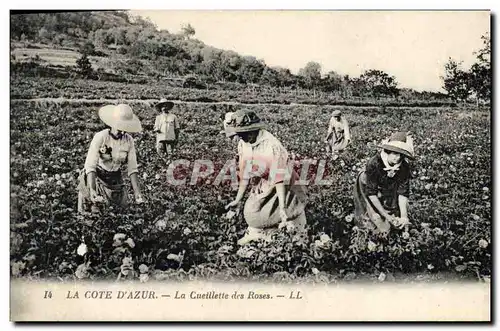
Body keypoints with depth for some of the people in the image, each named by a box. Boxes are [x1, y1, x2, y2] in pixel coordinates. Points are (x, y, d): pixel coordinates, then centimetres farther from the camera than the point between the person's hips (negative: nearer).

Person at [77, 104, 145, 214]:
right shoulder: (100, 137, -20)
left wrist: (137, 193, -14)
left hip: (115, 179, 4)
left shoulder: (129, 140, -7)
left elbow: (132, 169, -5)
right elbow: (90, 166, -24)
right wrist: (92, 190, -36)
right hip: (96, 177, -4)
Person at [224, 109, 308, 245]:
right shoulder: (243, 144, -4)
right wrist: (238, 199, 8)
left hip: (284, 188, -6)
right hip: (261, 187, 7)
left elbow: (279, 179, -29)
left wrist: (282, 207, -31)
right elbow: (245, 174, 5)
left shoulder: (273, 146, -27)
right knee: (250, 213, 0)